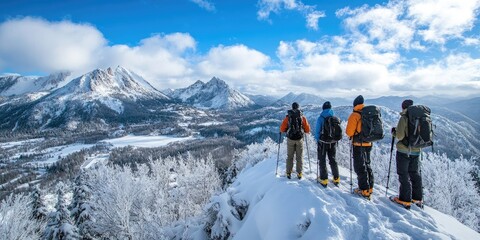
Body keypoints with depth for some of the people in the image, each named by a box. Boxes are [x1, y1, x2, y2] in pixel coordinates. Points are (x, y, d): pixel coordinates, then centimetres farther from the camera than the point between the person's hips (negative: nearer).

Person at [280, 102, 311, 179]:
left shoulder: (288, 117, -4)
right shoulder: (303, 117, -1)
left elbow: (282, 129, -4)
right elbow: (308, 130, 1)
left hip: (290, 139, 0)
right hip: (299, 139, 0)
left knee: (290, 157, 11)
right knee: (299, 157, 11)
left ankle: (289, 173, 12)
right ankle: (299, 173, 13)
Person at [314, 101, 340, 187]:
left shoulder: (320, 118, -13)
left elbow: (317, 131, -12)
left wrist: (317, 140, 1)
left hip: (323, 142, -4)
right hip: (333, 142, 4)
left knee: (322, 160, 7)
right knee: (332, 160, 18)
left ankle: (324, 179, 9)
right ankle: (336, 178, 22)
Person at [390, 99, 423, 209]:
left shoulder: (404, 118, -16)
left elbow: (400, 136, -20)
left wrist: (394, 132, 0)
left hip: (403, 151, -6)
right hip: (416, 151, 6)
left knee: (404, 175, 3)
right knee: (415, 174, 17)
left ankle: (405, 200, 9)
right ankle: (417, 199, 27)